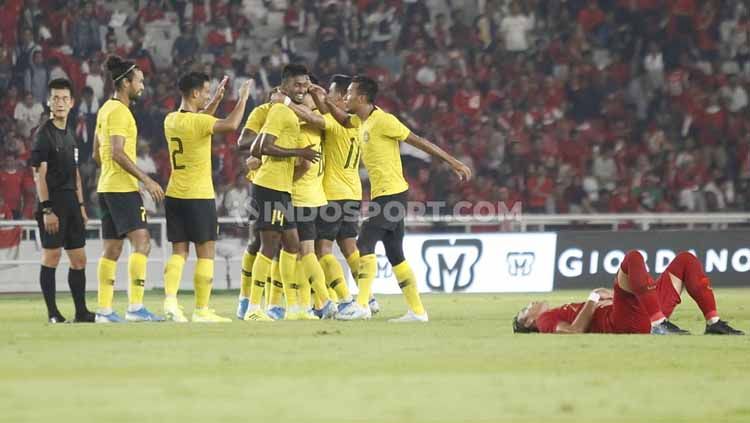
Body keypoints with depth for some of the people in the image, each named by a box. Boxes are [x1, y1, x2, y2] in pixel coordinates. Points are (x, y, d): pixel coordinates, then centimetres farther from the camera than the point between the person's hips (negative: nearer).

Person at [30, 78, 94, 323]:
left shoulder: (70, 135, 16)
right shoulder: (44, 134, -8)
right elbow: (39, 174, -13)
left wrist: (81, 206, 17)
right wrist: (46, 210, -18)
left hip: (71, 202, 8)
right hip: (52, 202, -8)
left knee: (79, 258, 8)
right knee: (51, 256, -6)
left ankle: (81, 312, 12)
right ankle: (53, 314, -4)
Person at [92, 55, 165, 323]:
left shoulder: (106, 109, 17)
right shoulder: (119, 111, -12)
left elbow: (97, 155, 22)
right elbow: (118, 153, -21)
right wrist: (146, 180, -20)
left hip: (107, 188, 10)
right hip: (123, 188, -10)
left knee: (112, 249, 10)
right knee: (141, 241, -14)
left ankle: (104, 310, 9)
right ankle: (135, 307, -22)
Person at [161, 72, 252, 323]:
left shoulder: (171, 120, 8)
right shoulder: (197, 121, -16)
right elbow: (230, 125, -28)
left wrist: (217, 99, 24)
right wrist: (243, 99, -15)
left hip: (175, 196, 7)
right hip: (199, 196, -7)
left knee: (179, 252, 9)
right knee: (206, 253, 2)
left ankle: (170, 301, -8)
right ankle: (201, 311, 2)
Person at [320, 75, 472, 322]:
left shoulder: (383, 121, -13)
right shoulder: (362, 121, 12)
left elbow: (419, 142, -12)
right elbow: (344, 120, 35)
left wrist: (454, 163, -10)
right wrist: (325, 100, 19)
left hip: (391, 193, -9)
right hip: (381, 195, 9)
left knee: (365, 243, -16)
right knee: (395, 255, 9)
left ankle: (362, 306, -20)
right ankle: (417, 310, 11)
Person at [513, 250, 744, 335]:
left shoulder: (562, 312, 36)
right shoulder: (545, 319, 13)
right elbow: (575, 331, -10)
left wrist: (611, 296, 15)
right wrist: (593, 300, -3)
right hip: (625, 321, -9)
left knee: (686, 260, 13)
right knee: (633, 258, -29)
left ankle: (714, 322, -3)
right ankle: (660, 325, -36)